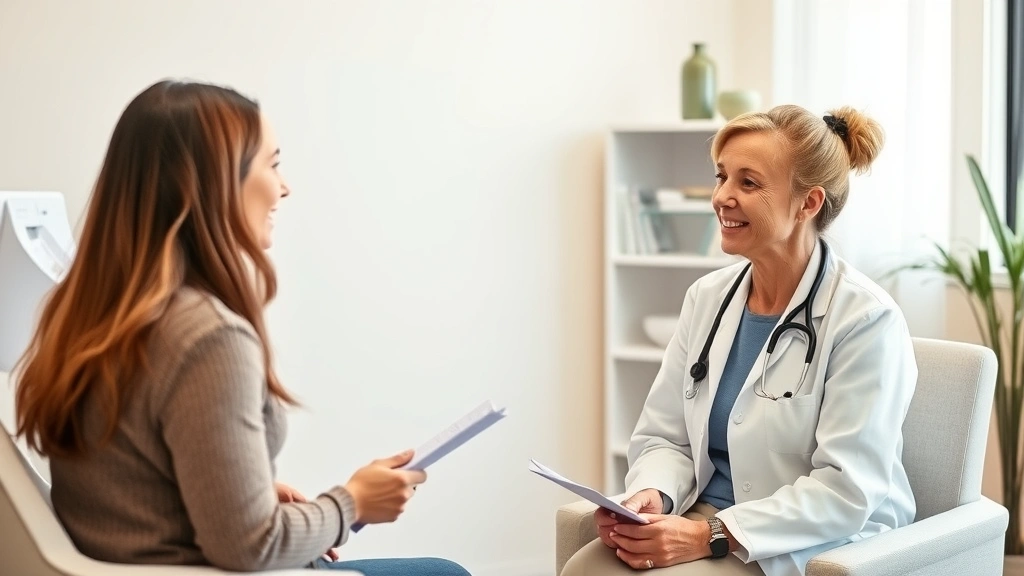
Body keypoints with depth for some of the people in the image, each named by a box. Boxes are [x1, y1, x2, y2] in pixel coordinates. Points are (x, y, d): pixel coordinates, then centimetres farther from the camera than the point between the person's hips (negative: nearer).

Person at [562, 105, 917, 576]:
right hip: (706, 522, 5)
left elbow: (845, 491, -16)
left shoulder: (865, 319, -12)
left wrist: (711, 536, -22)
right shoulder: (707, 297, 6)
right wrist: (651, 495, -12)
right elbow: (664, 436, 10)